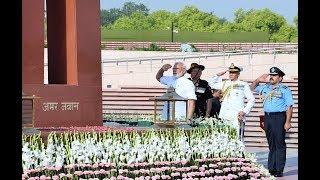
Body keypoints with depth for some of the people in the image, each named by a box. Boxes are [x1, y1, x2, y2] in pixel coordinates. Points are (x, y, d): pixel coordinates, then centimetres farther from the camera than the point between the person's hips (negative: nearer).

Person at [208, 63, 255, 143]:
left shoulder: (243, 85, 7)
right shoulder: (224, 84, 18)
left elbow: (252, 99, 8)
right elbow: (212, 83, 30)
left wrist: (244, 111, -3)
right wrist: (218, 75, 17)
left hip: (237, 117, -4)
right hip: (224, 117, 4)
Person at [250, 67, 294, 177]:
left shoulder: (284, 89, -3)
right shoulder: (265, 88, 15)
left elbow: (289, 107, -7)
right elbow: (252, 88, 30)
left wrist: (287, 122, -13)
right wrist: (258, 81, 10)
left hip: (279, 117, -6)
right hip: (267, 117, 6)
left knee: (279, 144, -4)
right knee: (271, 144, 10)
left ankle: (279, 170, -4)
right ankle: (271, 169, 13)